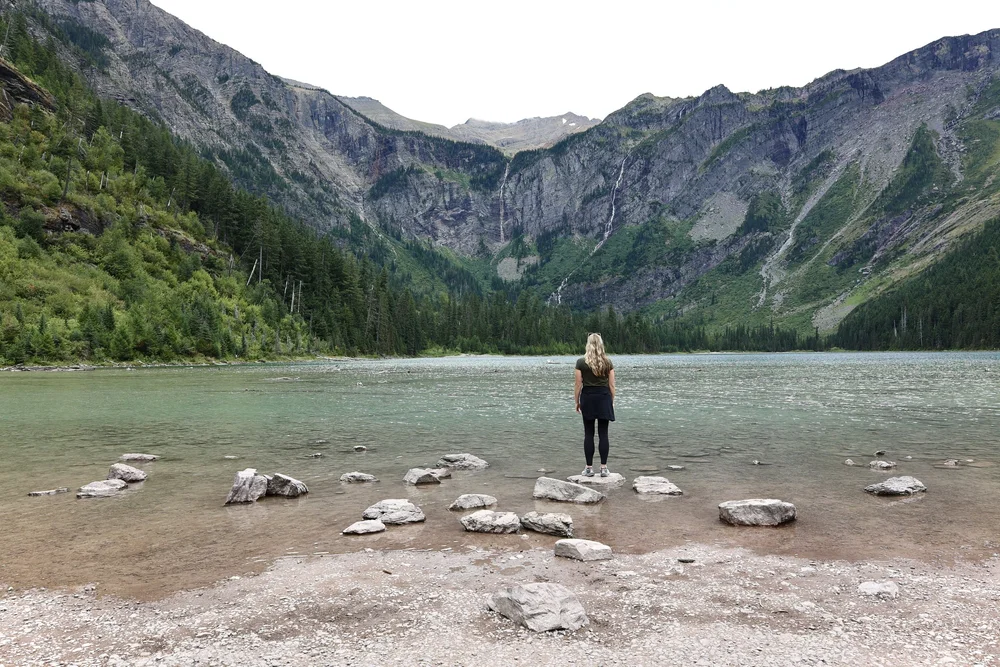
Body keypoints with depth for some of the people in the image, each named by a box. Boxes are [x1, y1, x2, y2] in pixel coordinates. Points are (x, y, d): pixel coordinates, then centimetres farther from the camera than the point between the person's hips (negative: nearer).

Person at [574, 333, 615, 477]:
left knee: (588, 434, 5)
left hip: (588, 398, -1)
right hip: (604, 397, 1)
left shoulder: (581, 362, -5)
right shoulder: (608, 362, 0)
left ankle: (589, 468, 7)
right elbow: (611, 385, 1)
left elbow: (578, 385, -4)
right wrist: (612, 401, 11)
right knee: (603, 433, 5)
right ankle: (604, 468, 5)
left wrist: (577, 402, 5)